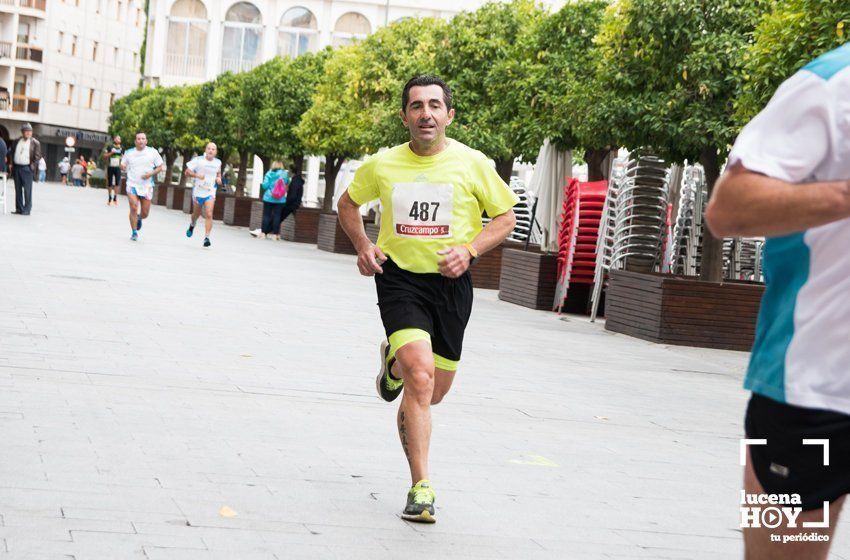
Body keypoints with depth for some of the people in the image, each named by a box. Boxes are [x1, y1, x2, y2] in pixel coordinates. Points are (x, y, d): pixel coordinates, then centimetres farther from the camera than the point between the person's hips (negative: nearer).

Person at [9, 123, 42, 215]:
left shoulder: (35, 143, -1)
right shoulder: (17, 142, 13)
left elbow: (37, 156, -3)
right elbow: (12, 153, 20)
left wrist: (32, 167, -10)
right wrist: (12, 164, 11)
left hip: (27, 169, -5)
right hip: (16, 168, 5)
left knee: (27, 190, -5)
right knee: (18, 189, 8)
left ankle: (27, 210, -2)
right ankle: (19, 209, 14)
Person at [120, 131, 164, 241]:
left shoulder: (153, 152, 0)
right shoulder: (129, 153, 3)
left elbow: (160, 166, 5)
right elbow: (123, 167, 14)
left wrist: (151, 173, -12)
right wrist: (123, 166, -9)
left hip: (147, 186, 0)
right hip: (132, 185, 0)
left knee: (145, 213, 4)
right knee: (133, 208, -17)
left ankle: (139, 219, 42)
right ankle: (134, 232, -4)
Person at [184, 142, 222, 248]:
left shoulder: (218, 162, 2)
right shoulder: (198, 160, -8)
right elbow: (187, 172, -6)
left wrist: (219, 178, 2)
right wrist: (197, 175, -23)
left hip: (210, 192, 0)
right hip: (198, 191, 0)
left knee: (209, 214, -18)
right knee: (196, 214, 18)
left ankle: (206, 237, -18)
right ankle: (192, 225, 53)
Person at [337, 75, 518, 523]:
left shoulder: (472, 164, -4)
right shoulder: (382, 165, -1)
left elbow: (505, 217, 5)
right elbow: (348, 203, 18)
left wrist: (469, 251, -11)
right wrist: (363, 246, 1)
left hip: (450, 282, 2)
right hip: (399, 278, -2)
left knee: (435, 391, 13)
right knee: (421, 375, -22)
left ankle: (396, 361, 50)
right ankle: (420, 488, -14)